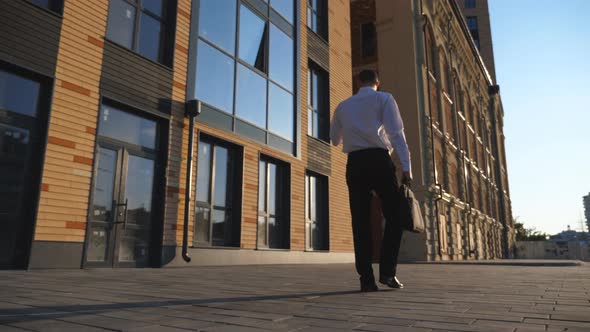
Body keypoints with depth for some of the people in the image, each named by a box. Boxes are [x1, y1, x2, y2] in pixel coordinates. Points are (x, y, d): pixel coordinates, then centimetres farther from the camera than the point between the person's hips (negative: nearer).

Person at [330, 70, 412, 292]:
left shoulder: (344, 106, 19)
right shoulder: (384, 99, 7)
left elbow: (335, 140, 27)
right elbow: (396, 132, -6)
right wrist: (406, 167, -9)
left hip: (354, 163, 4)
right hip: (378, 160, -3)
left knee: (360, 221, 3)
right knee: (394, 216, 6)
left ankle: (366, 278, 1)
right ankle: (387, 271, -5)